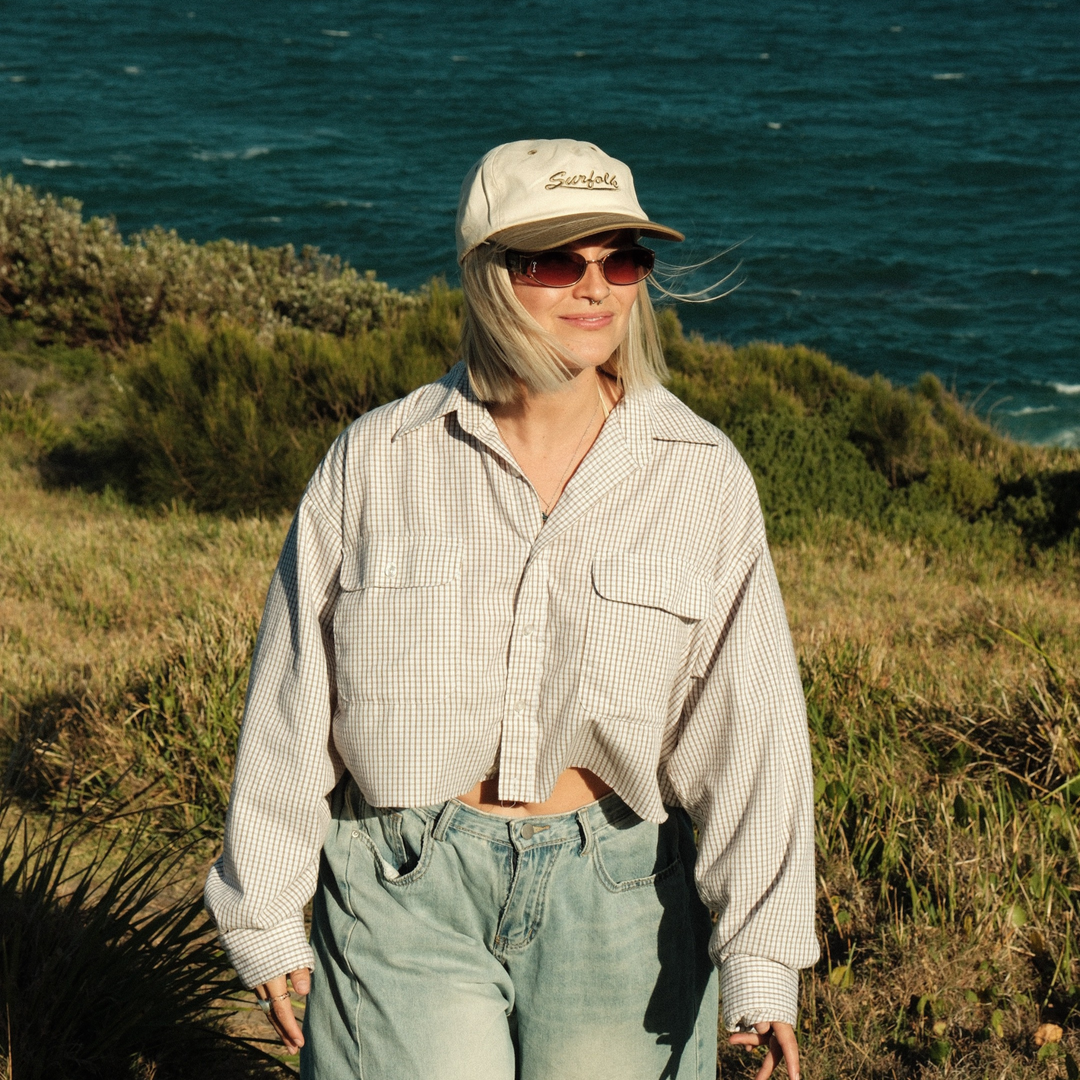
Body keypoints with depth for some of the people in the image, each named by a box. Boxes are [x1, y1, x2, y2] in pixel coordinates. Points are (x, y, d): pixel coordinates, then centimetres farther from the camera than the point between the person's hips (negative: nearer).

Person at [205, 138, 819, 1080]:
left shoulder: (701, 476, -3)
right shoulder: (375, 463, -4)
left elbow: (748, 722, -5)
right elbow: (291, 703, 1)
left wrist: (762, 954, -10)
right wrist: (266, 917, 4)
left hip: (613, 896, 1)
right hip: (408, 893, -1)